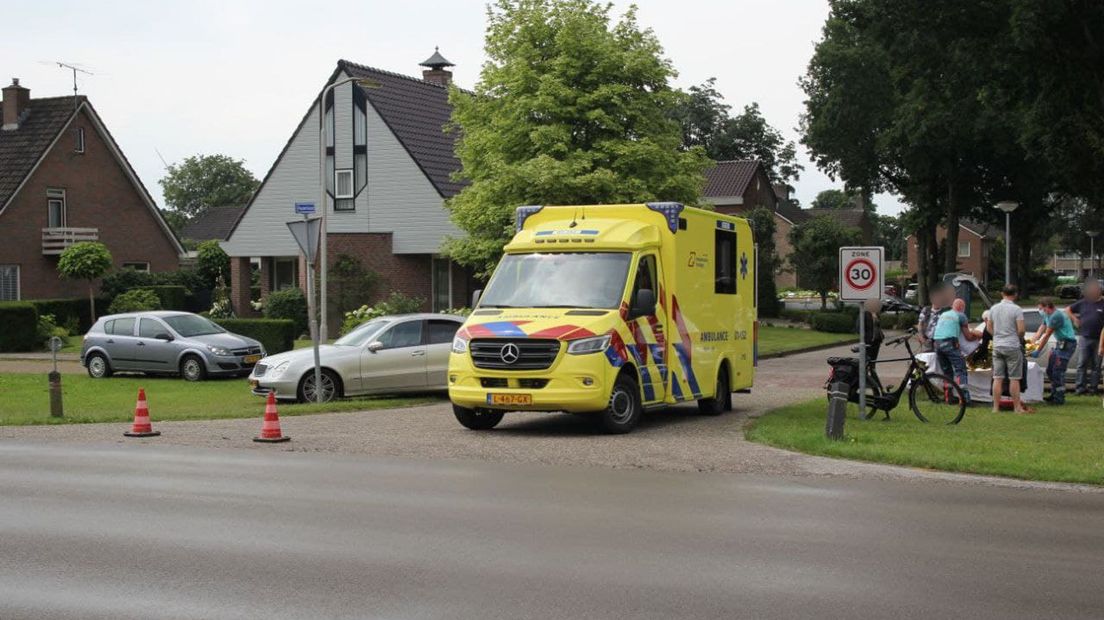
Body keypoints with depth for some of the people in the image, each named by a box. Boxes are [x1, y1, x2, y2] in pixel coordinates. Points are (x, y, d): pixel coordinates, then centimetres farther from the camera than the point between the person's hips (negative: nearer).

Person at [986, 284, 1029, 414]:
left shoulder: (993, 309, 6)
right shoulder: (1017, 309, -10)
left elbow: (989, 327, 12)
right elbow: (1021, 330, -13)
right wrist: (1020, 338, 6)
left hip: (997, 346, 5)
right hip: (1012, 347, -5)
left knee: (997, 378, 6)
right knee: (1014, 379, 0)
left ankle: (996, 407, 7)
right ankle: (1017, 407, 4)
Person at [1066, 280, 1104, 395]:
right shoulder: (1082, 303, 8)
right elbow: (1068, 310, 18)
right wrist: (1075, 319, 4)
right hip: (1084, 338, 1)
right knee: (1082, 363, -2)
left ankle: (1093, 387, 8)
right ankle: (1080, 387, -1)